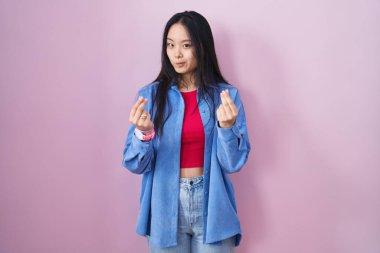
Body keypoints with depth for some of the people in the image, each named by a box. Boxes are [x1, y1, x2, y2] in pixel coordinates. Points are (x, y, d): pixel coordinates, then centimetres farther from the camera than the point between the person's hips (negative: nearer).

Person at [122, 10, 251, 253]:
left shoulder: (226, 95, -5)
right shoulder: (150, 95, -4)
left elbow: (234, 163, -7)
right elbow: (136, 164, -6)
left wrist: (227, 126, -24)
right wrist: (143, 133, -25)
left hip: (212, 207, 0)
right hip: (165, 208, 1)